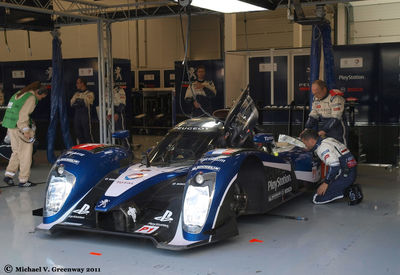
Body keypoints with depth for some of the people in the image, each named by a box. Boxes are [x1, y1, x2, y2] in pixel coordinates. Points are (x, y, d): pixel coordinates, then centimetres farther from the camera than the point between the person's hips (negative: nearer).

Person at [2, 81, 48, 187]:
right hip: (20, 128, -9)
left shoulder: (18, 94, 19)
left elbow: (11, 110, 21)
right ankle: (23, 180, 4)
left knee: (16, 151, 18)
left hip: (11, 127, 9)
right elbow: (23, 114, -20)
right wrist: (26, 130, -22)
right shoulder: (31, 97, -9)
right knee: (26, 153, 0)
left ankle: (9, 175, 11)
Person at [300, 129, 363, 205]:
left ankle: (348, 191, -11)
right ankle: (351, 189, 7)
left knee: (317, 199, -7)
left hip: (345, 175, -9)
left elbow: (335, 166, -23)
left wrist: (326, 183, -15)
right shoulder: (329, 140, 14)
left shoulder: (322, 147, -15)